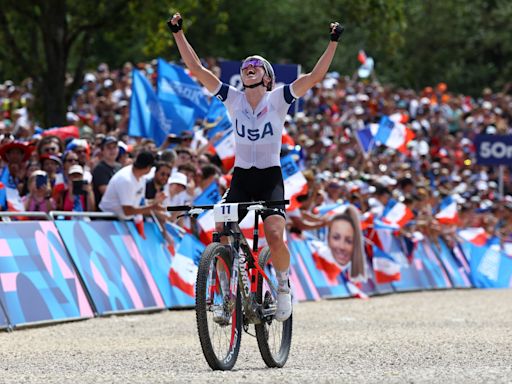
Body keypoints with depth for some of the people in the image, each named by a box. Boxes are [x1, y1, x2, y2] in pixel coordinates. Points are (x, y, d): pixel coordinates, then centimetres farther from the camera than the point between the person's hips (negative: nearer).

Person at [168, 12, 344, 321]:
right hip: (240, 177, 3)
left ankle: (283, 284, 4)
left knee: (274, 235, -22)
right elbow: (197, 69, 0)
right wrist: (179, 34, -6)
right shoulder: (234, 98, 4)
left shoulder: (278, 99, -2)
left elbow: (316, 76, -10)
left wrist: (333, 42, -18)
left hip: (270, 178, -3)